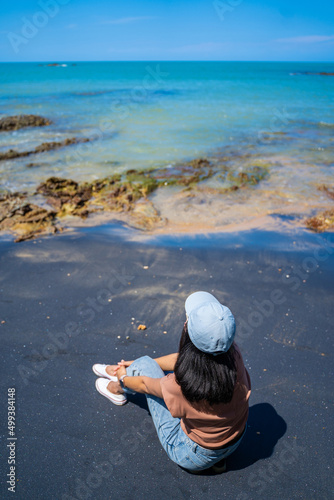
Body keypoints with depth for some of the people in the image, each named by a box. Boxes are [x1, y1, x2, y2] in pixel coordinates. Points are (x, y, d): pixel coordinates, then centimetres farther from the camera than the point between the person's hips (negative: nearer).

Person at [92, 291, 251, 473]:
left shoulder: (184, 384, -37)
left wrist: (124, 379, 11)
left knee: (144, 364, 0)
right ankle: (123, 370, 41)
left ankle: (116, 388, 33)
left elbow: (144, 385, -13)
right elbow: (184, 359, -4)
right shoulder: (233, 353, -23)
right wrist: (137, 365, 9)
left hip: (194, 458, -5)